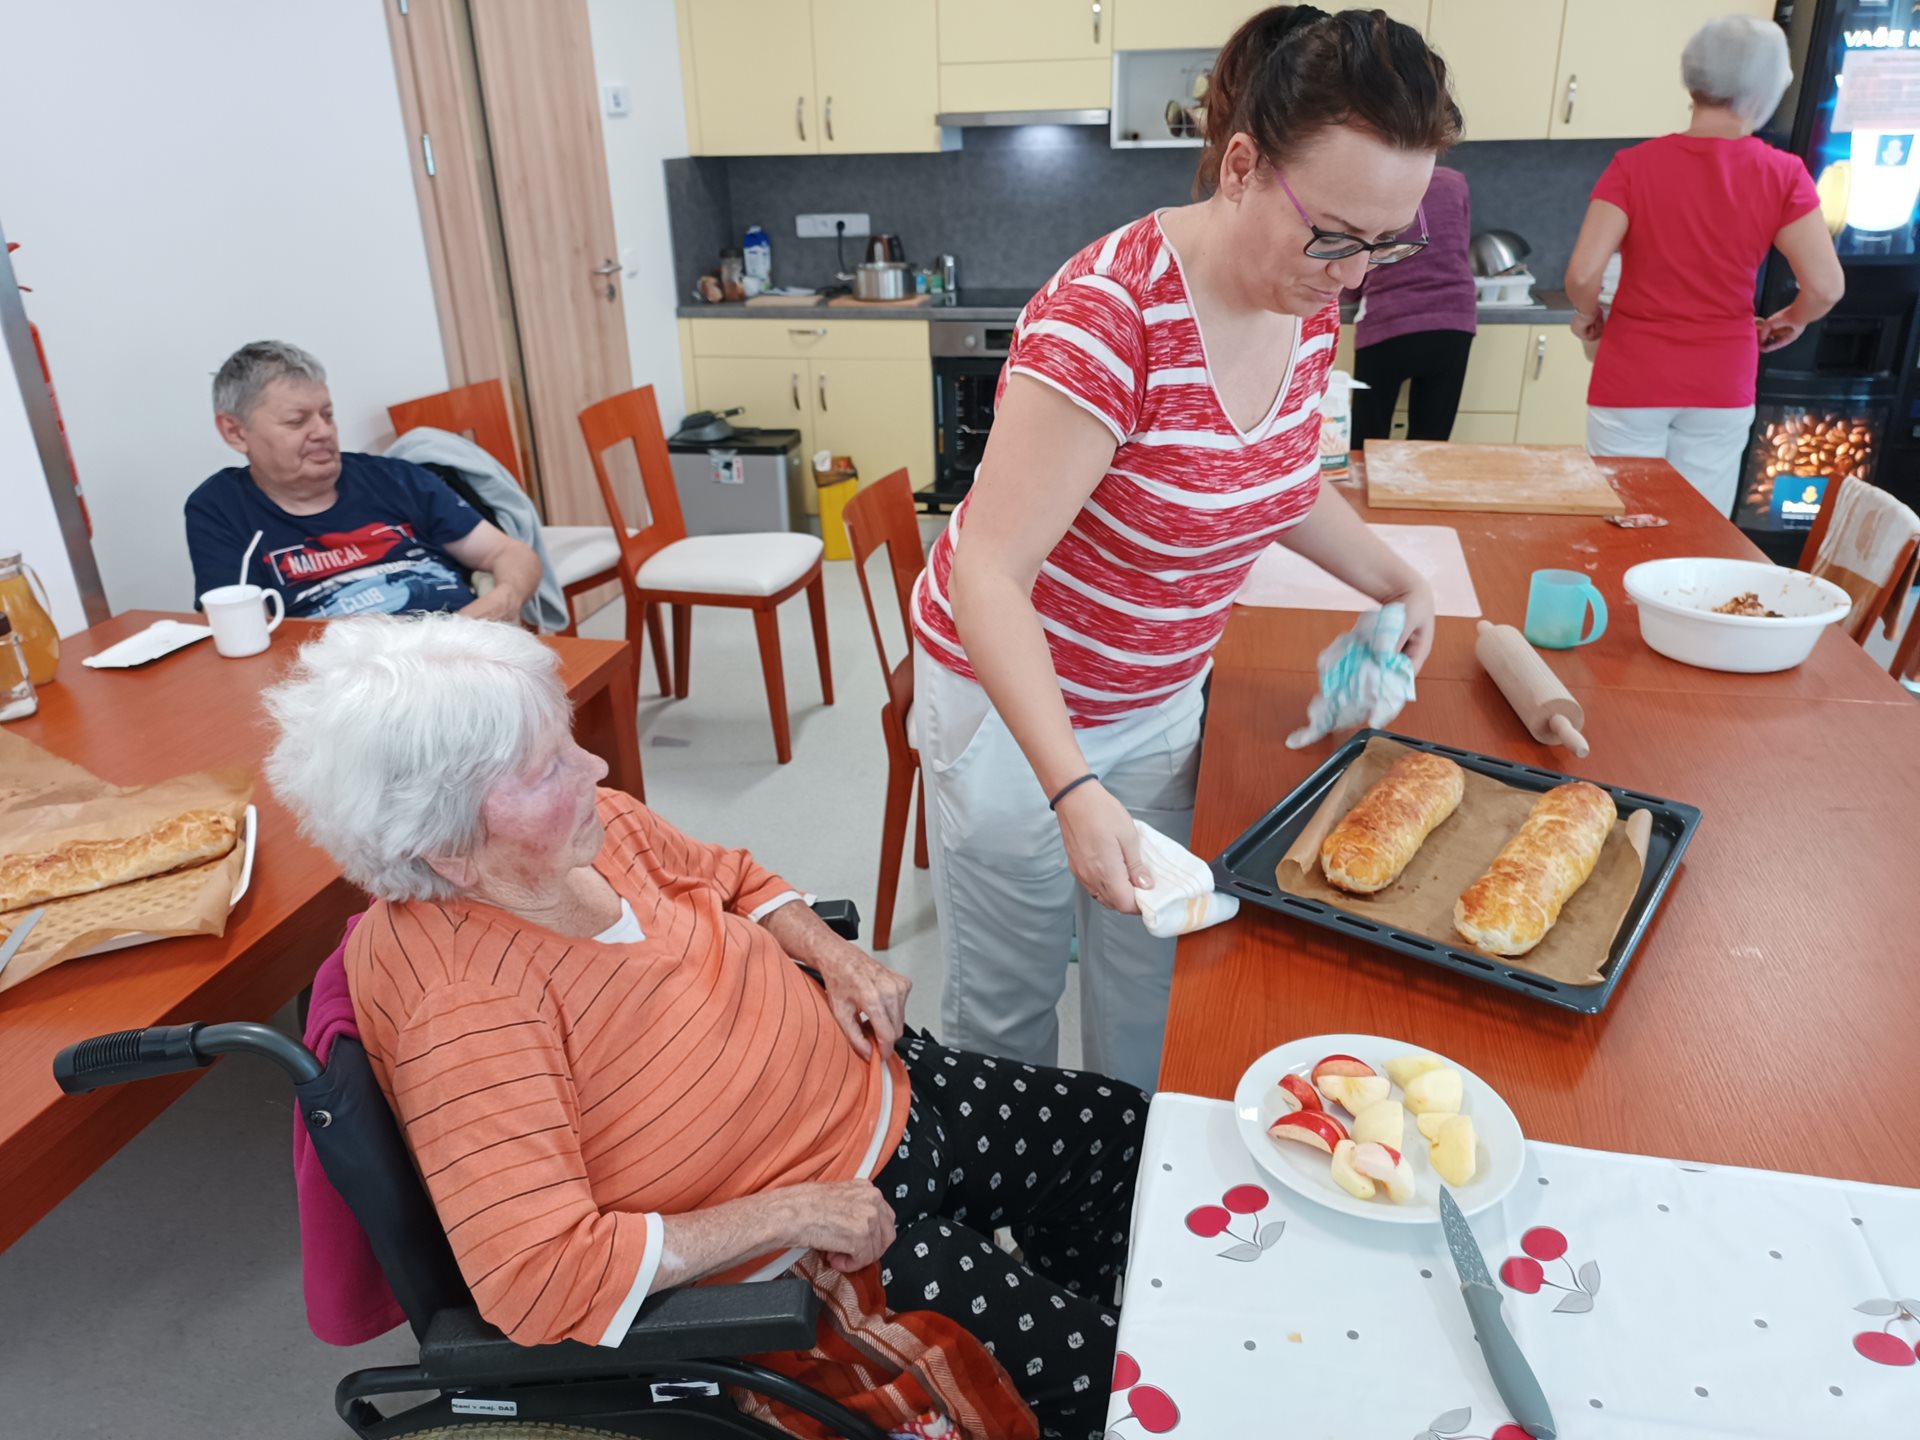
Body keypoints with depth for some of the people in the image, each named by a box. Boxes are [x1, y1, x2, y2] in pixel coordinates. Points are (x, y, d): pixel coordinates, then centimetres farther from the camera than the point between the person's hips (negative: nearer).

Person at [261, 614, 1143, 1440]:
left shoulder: (591, 825, -10)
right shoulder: (462, 1006, -31)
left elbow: (732, 877, 11)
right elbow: (537, 1277, -33)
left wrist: (833, 954, -6)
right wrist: (790, 1213, -27)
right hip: (795, 1248, -7)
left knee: (1130, 1134, 18)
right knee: (1085, 1364, -5)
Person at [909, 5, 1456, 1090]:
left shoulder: (1311, 304, -6)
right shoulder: (1107, 316, -30)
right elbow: (988, 574, -30)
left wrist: (1395, 578, 2)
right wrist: (1073, 788, -37)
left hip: (1162, 698, 6)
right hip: (1016, 692, -6)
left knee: (1150, 986, 17)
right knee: (1009, 1000, 13)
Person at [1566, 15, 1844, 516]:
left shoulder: (1636, 164, -9)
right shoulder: (1783, 175, -5)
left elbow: (1582, 274, -17)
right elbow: (1825, 287, -8)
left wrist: (1587, 314, 4)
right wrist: (1790, 321, 13)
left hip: (1633, 380, -1)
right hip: (1722, 385, 1)